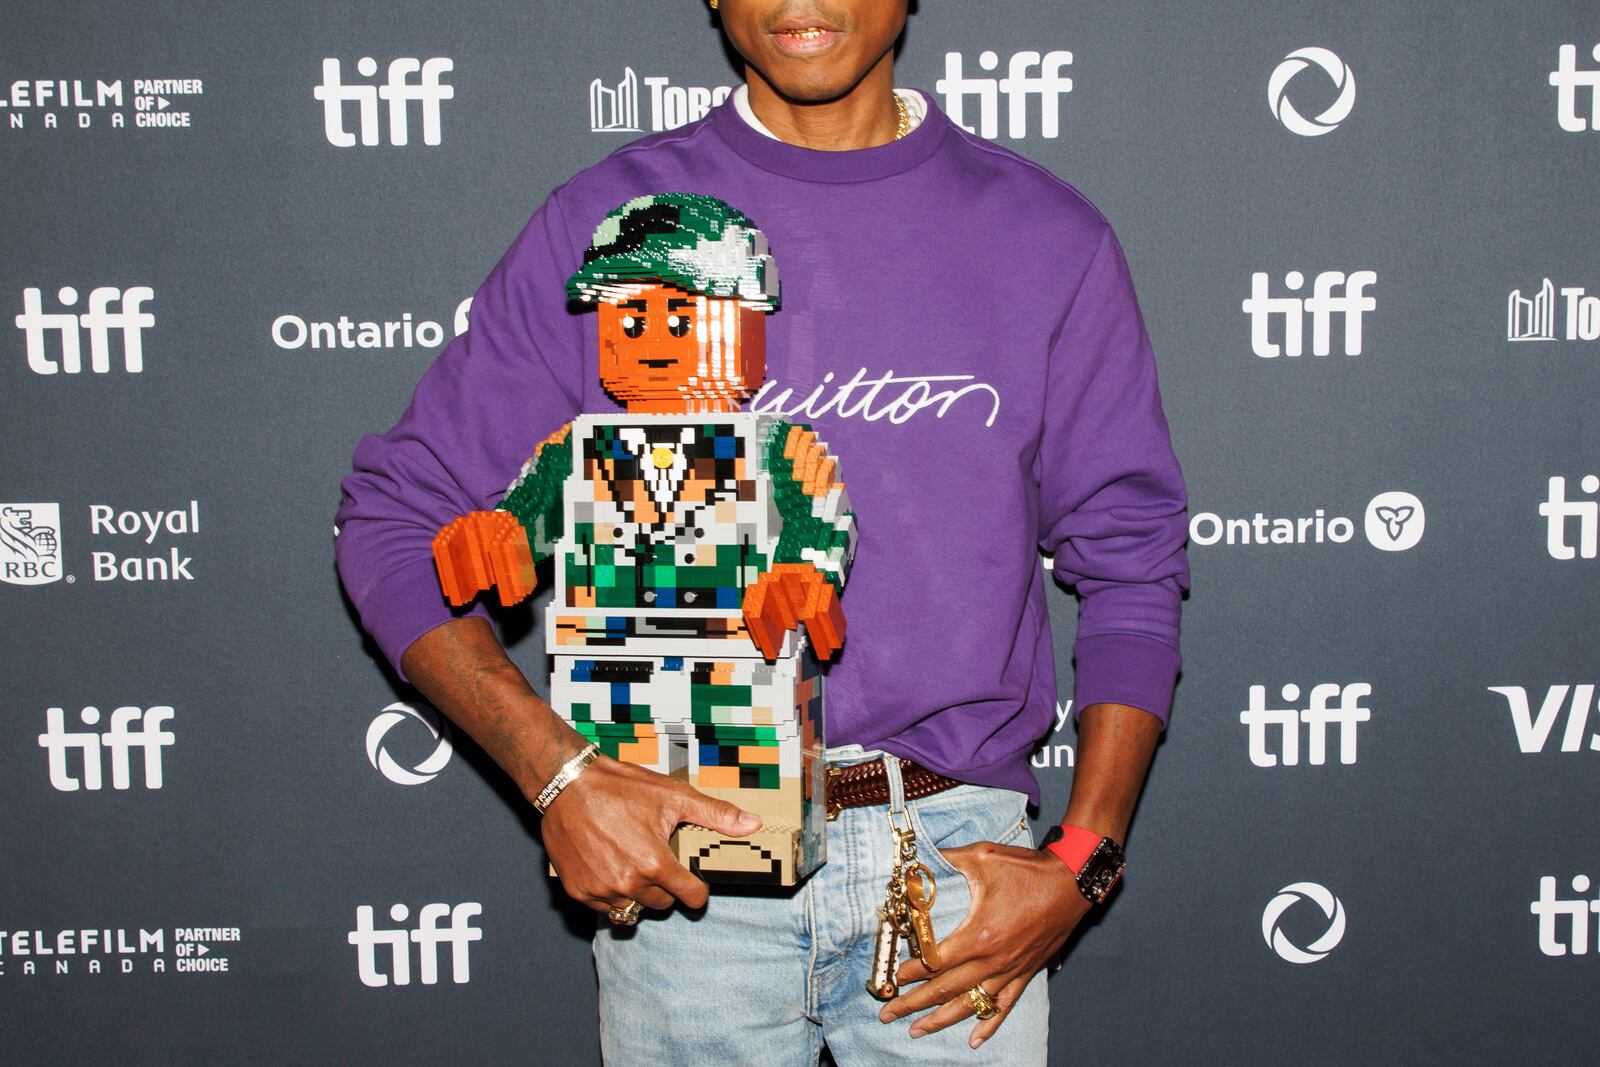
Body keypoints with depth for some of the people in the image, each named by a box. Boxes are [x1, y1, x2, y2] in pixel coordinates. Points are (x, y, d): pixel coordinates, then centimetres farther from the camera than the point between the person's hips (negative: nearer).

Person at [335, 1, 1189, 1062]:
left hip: (958, 854, 1)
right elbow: (399, 521, 0)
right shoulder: (601, 226, -1)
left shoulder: (1049, 238, 1)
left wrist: (1080, 865, -5)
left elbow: (1131, 568, 5)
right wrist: (561, 776, -12)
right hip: (683, 861, 0)